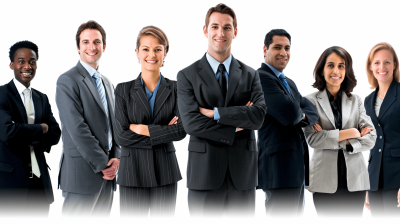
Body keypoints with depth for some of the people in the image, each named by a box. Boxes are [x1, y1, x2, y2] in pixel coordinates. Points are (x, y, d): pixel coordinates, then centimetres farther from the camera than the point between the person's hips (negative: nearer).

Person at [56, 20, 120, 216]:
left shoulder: (107, 84, 19)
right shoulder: (67, 81, -7)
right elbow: (77, 128, -14)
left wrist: (116, 158, 0)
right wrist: (102, 165, -14)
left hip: (107, 175, 7)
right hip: (82, 173, -7)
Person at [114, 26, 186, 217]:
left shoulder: (175, 89, 4)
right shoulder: (124, 90, 2)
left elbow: (181, 130, -9)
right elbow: (121, 136, -7)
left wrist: (142, 129, -12)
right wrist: (163, 133, -10)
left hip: (165, 172, 1)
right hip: (133, 172, -1)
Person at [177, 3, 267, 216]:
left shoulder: (250, 75, 9)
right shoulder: (187, 76, 1)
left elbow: (259, 115, -8)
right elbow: (191, 123, -11)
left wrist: (215, 113, -14)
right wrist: (235, 128, -10)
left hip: (242, 174, 2)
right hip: (205, 173, -2)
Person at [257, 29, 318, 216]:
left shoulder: (289, 83, 23)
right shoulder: (261, 77, -11)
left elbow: (312, 110, 13)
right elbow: (290, 113, -22)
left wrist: (301, 116, -9)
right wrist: (300, 114, 1)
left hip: (297, 166, 10)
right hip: (280, 167, -10)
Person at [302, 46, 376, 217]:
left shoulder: (356, 101, 8)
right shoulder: (310, 101, 1)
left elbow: (370, 139, 0)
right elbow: (312, 139, -11)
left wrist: (339, 142, -11)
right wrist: (349, 134, -10)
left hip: (355, 179, 2)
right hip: (325, 181, -2)